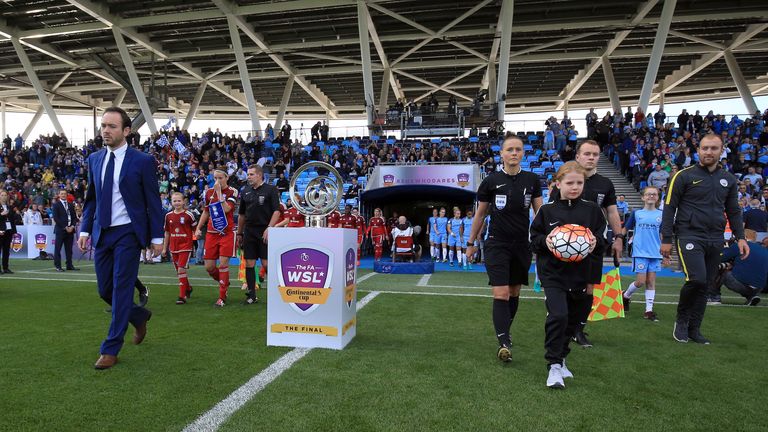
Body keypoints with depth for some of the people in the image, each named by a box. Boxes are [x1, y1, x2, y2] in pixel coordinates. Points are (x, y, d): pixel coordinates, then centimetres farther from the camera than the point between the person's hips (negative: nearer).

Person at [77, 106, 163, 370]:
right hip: (102, 233, 6)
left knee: (121, 289, -3)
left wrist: (157, 237, -7)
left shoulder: (143, 161, -6)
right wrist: (85, 229, 7)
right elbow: (91, 198, 15)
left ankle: (111, 350, 7)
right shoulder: (94, 159, 9)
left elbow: (153, 202, -5)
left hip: (128, 233, -5)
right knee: (105, 289, 11)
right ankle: (139, 316, 37)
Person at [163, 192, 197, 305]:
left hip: (185, 246, -5)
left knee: (181, 270, -13)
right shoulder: (168, 216, 6)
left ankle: (182, 296, -7)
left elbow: (195, 229, 1)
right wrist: (165, 248, 15)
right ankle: (188, 288, 37)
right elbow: (167, 233, 14)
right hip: (173, 248, 5)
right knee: (179, 271, 14)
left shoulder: (188, 215, -7)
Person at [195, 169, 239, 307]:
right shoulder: (208, 193, 9)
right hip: (211, 233, 5)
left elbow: (226, 209, -20)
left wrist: (219, 192, -17)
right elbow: (205, 212, 19)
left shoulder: (232, 192, -4)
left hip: (227, 233, -5)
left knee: (223, 263, -8)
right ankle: (224, 283, 31)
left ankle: (222, 297, 2)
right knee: (209, 267, 3)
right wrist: (198, 228, 11)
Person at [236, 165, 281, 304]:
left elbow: (277, 211, -8)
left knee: (266, 264, -5)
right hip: (249, 231, 5)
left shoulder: (270, 189, -2)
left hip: (265, 231, -5)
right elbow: (241, 214, 19)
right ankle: (251, 295, 15)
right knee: (249, 264, 5)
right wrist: (239, 233, 17)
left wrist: (269, 228, -17)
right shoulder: (245, 191, 13)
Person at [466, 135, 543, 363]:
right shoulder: (491, 180, -3)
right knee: (500, 294, -11)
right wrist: (471, 242, 11)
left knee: (514, 293, 13)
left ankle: (505, 332, 32)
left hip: (522, 245, 3)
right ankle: (503, 343, -10)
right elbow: (480, 214, 7)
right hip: (497, 244, -3)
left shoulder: (531, 180, 3)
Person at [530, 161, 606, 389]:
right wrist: (544, 241, -17)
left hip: (581, 274, 3)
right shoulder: (547, 210, -1)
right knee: (558, 316, -18)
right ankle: (554, 366, -3)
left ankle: (560, 357, 37)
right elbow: (534, 239, 4)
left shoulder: (592, 209, 3)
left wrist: (596, 242, -13)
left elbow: (602, 237, 8)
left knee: (574, 320, 14)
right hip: (553, 273, -3)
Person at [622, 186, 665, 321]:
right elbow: (625, 229, 9)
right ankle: (626, 296, 23)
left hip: (655, 253, 2)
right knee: (641, 281, -5)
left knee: (651, 282, 4)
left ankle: (649, 310, 10)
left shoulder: (661, 214, 6)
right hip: (640, 252, -2)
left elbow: (662, 234, 12)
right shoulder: (636, 213, 2)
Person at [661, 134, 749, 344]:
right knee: (697, 279, -19)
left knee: (705, 285, 6)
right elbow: (669, 208, -3)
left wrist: (740, 237, 9)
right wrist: (666, 240, -7)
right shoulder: (684, 176, -3)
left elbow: (733, 211, 20)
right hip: (690, 236, -5)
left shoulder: (728, 179, 12)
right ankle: (681, 320, 5)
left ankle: (694, 329, 19)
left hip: (715, 240, 5)